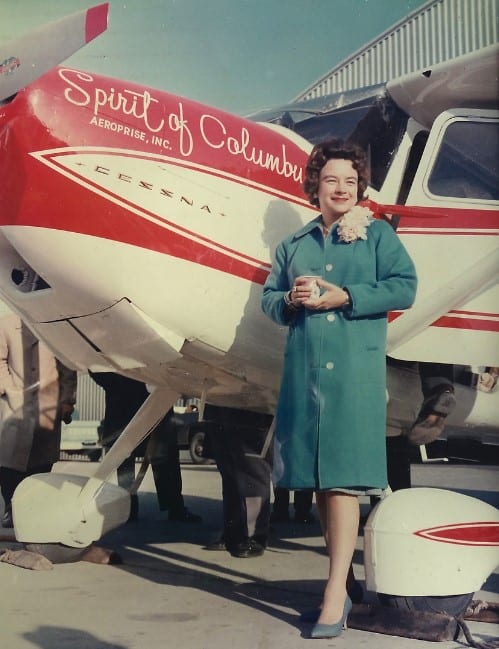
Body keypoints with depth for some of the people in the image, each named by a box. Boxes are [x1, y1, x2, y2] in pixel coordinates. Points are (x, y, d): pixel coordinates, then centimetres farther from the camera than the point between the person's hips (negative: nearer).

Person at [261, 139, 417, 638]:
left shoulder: (377, 234, 9)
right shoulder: (294, 244, 20)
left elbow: (404, 287, -3)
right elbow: (268, 299, 18)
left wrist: (344, 297, -11)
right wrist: (291, 300, -5)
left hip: (354, 369, -4)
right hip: (303, 369, 4)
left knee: (341, 476, -11)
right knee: (318, 481, 6)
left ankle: (336, 594, -9)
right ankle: (344, 579, 18)